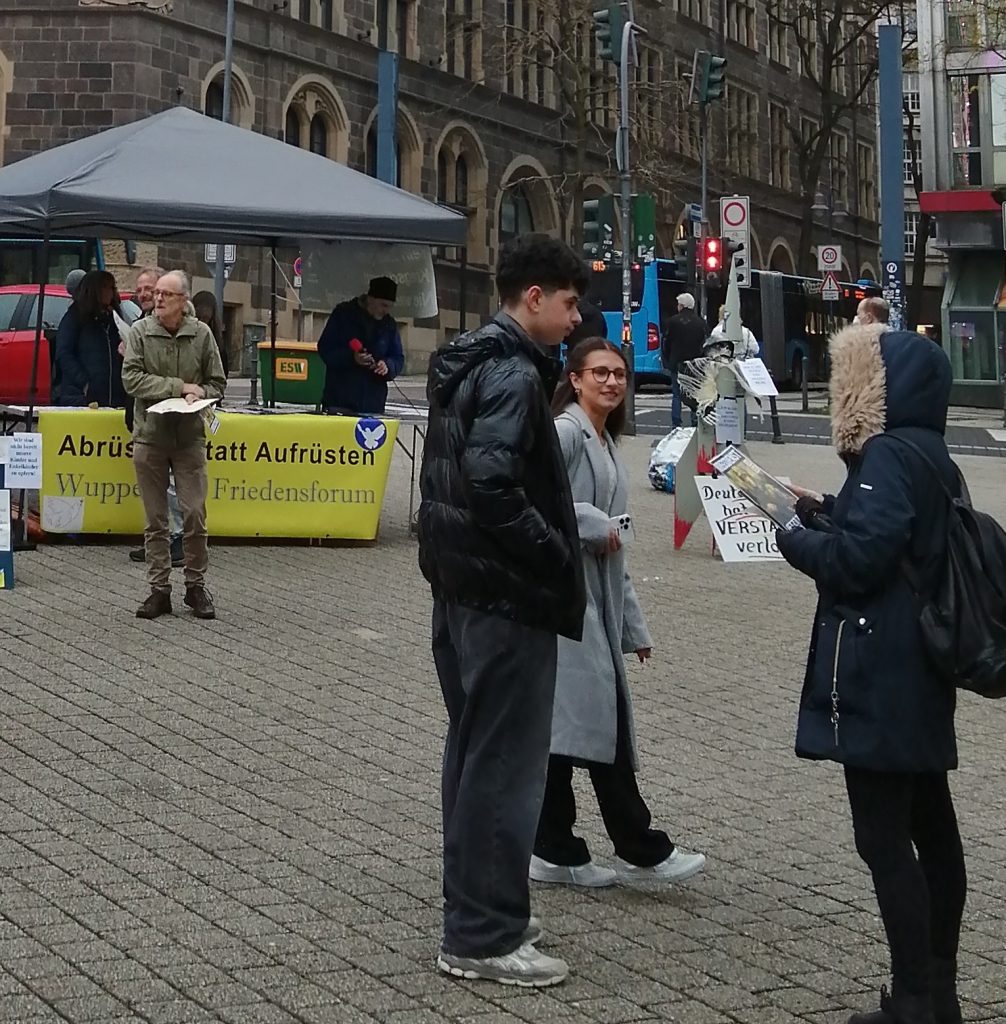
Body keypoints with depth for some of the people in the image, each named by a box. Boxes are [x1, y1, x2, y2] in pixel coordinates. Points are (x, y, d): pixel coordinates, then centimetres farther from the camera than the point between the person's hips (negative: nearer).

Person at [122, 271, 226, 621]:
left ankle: (196, 586, 13)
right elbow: (131, 378, -9)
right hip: (149, 437, 0)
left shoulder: (201, 333, 1)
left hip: (190, 437, 0)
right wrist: (179, 386, -14)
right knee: (155, 520, 5)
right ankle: (159, 589, 12)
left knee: (194, 515, 0)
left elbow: (216, 383, 8)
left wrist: (198, 396, -14)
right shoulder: (140, 331, -1)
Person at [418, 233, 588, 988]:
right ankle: (483, 936, 4)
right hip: (506, 596, -10)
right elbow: (493, 486, -28)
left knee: (474, 750, 17)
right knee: (506, 763, -3)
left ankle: (476, 909, 28)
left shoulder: (466, 367, 13)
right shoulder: (513, 375, -17)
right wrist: (558, 559, -17)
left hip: (462, 587, 10)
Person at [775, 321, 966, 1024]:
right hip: (920, 677, 10)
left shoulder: (887, 457, -15)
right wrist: (826, 513, 11)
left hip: (876, 683, -10)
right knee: (931, 831, 14)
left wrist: (791, 538, -6)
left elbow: (859, 558, -22)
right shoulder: (929, 454, 14)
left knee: (884, 839, -6)